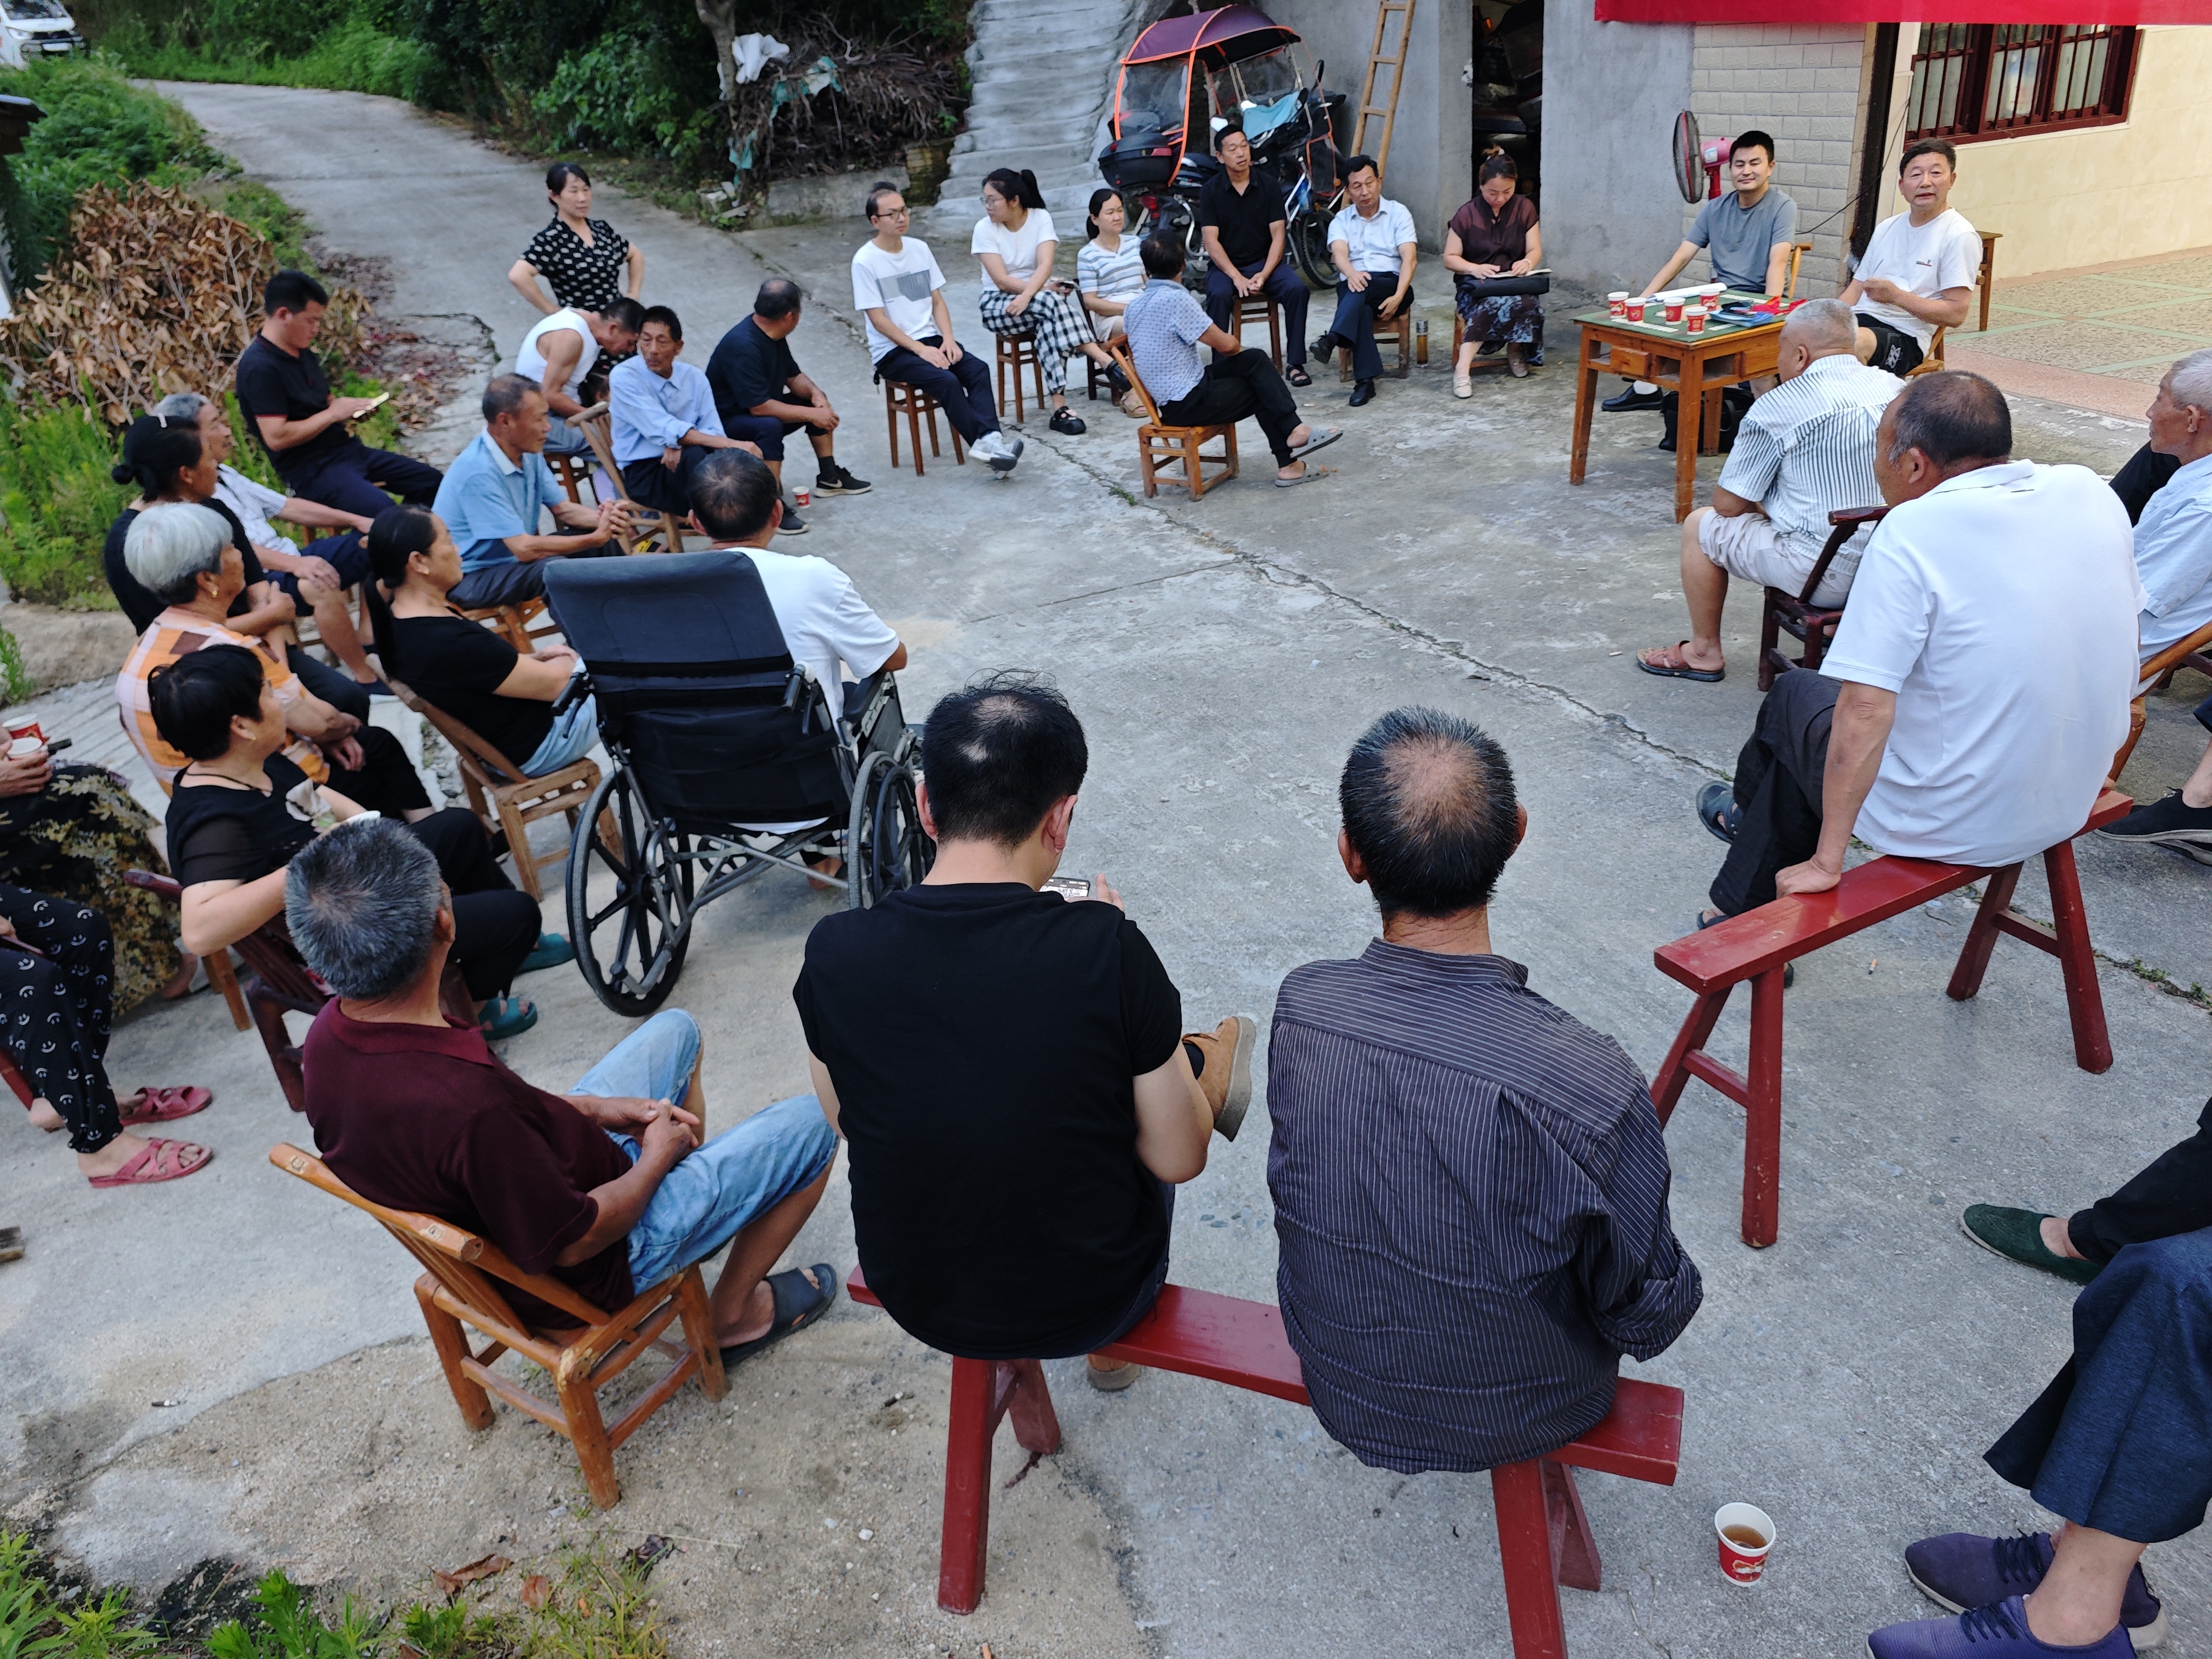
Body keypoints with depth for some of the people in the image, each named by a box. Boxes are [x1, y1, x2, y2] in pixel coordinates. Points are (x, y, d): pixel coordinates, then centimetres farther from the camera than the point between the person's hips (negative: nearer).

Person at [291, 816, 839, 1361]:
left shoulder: (330, 1032, -16)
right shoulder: (468, 1107, -43)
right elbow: (573, 1245, -28)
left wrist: (588, 1108, 0)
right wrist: (656, 1158, -10)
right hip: (597, 1264, -8)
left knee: (675, 1027, 23)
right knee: (810, 1125, 4)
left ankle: (695, 1191, 39)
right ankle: (736, 1313, 21)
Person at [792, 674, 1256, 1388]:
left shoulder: (833, 954, -18)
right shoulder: (1108, 952, -27)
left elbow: (847, 1124, 0)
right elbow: (1179, 1159, -14)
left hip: (915, 1299, 3)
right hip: (1089, 1302, -2)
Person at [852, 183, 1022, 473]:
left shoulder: (920, 248, 10)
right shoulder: (865, 261, -7)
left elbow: (937, 301, 12)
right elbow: (878, 319, -11)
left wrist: (948, 339, -6)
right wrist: (920, 349, -17)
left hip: (931, 340, 5)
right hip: (892, 351, -5)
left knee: (978, 369, -22)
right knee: (946, 380, -30)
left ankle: (988, 438, -35)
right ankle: (986, 441, -29)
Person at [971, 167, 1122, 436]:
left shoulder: (1040, 218, -5)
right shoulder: (984, 228, -7)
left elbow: (1045, 265, -20)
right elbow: (1002, 280, -16)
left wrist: (1027, 296, -37)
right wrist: (1044, 290, -26)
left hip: (1038, 293, 2)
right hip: (998, 304, -2)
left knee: (1049, 325, -35)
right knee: (1050, 301, -33)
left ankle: (1059, 407, -41)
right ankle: (1106, 362, -40)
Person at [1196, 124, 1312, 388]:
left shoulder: (1269, 185, 1)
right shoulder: (1210, 190, -2)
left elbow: (1278, 235, -3)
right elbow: (1211, 240, -9)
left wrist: (1264, 275, -18)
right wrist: (1236, 277, -21)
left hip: (1265, 261, 1)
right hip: (1225, 265, -1)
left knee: (1297, 288, -26)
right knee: (1219, 295, -34)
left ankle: (1295, 363, -20)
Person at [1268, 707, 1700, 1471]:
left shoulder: (1297, 1007, -25)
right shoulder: (1593, 1087, -37)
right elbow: (1649, 1321, -19)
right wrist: (1673, 1289, 3)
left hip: (1338, 1392, 3)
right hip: (1511, 1423, -2)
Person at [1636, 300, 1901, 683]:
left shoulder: (1778, 407, -13)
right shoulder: (1896, 388, 5)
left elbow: (1728, 504, -7)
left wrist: (1763, 503, 16)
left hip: (1826, 576, -7)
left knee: (1701, 524, 13)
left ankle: (1704, 652, 26)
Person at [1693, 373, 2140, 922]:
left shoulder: (1914, 531, -23)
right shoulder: (2092, 494, -2)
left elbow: (1865, 710, -27)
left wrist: (1827, 861, -20)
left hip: (1953, 826, -7)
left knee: (1793, 697, 20)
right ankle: (1738, 909, 40)